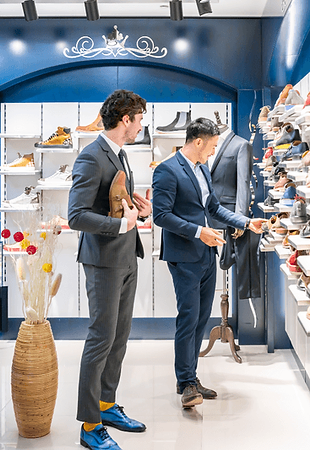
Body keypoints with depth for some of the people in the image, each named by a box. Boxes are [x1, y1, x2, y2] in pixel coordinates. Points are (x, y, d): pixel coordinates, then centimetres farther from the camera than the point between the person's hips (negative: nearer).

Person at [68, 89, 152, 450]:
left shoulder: (118, 154, 14)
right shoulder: (91, 158, -18)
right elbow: (77, 216, -24)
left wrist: (137, 210, 5)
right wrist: (121, 224, -22)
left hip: (126, 259, 10)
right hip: (104, 261, -9)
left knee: (120, 335, 15)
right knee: (101, 338, -3)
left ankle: (107, 406, 30)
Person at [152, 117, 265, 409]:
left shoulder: (202, 169, 16)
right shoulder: (167, 171, -12)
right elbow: (161, 215, -17)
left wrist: (246, 222, 14)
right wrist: (198, 231, -21)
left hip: (206, 255, 9)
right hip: (184, 257, -9)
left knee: (201, 318, 11)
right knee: (188, 318, -7)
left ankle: (189, 378, 21)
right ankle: (186, 384, 3)